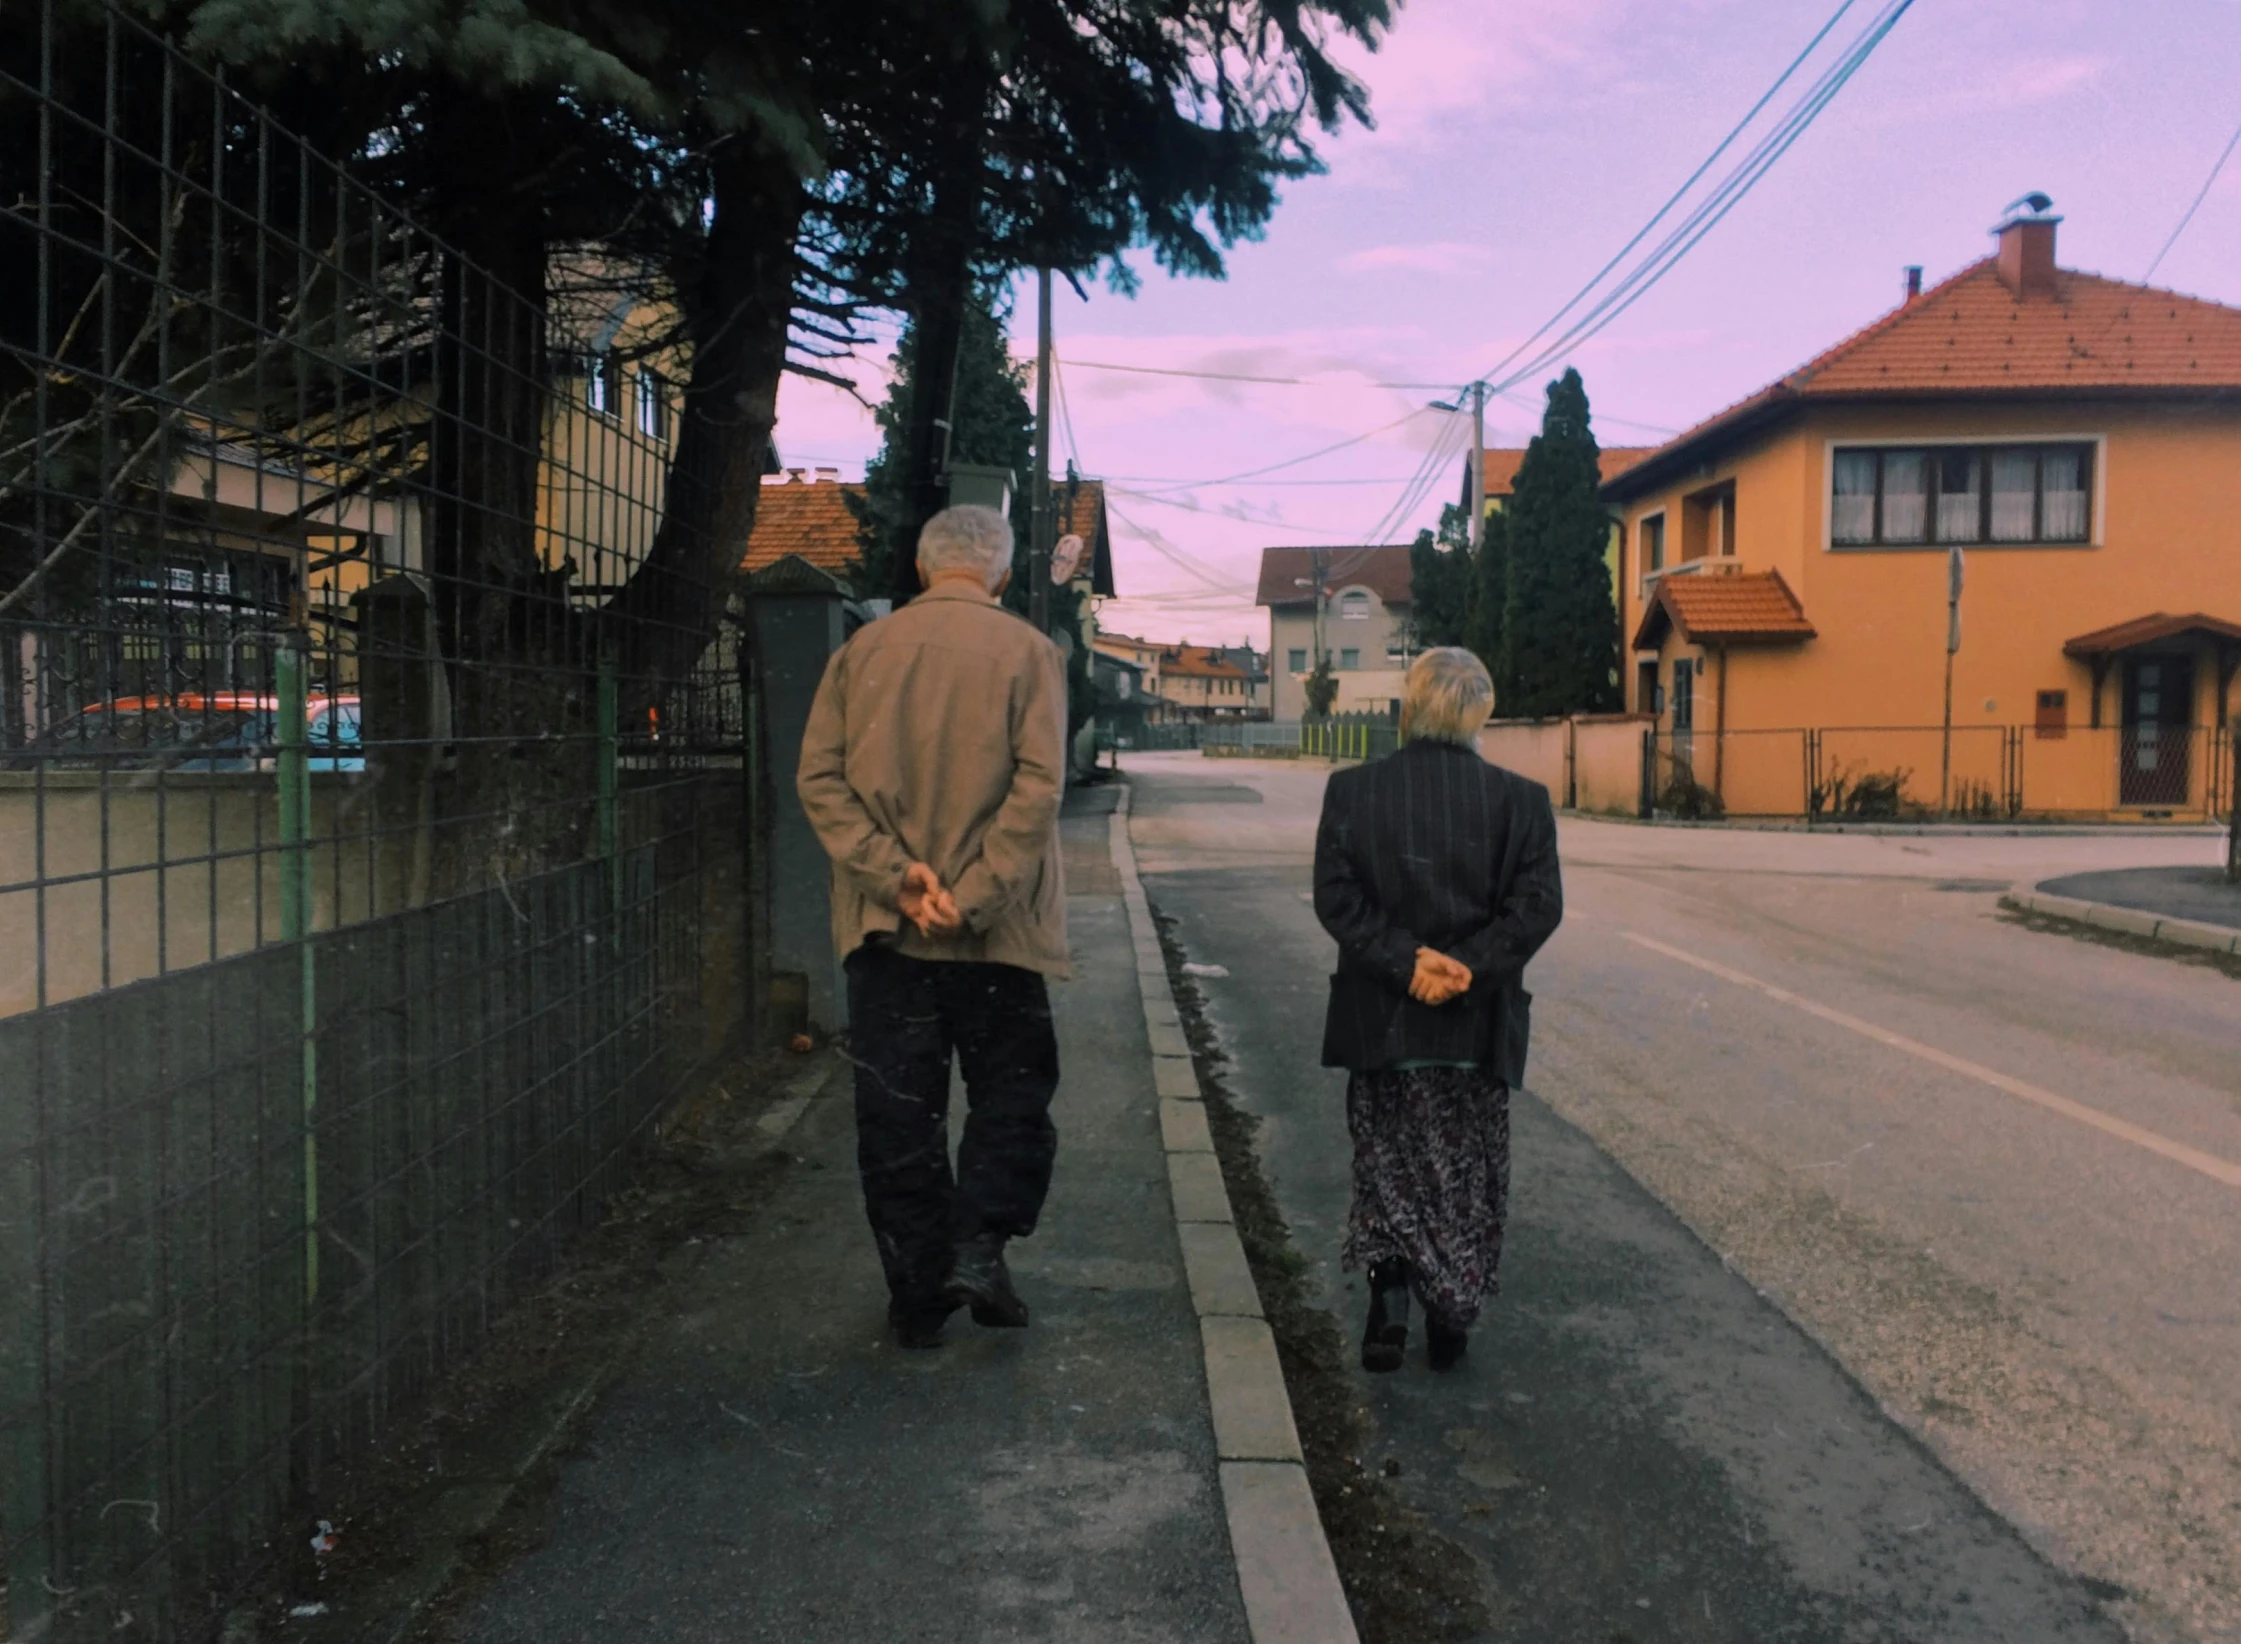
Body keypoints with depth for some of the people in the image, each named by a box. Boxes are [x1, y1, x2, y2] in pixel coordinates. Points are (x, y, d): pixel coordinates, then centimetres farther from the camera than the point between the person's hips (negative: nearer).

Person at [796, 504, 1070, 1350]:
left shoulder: (863, 648, 5)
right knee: (1011, 1091, 15)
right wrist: (976, 897, -14)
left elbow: (820, 776, -3)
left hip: (883, 928, 2)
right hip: (994, 932, -2)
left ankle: (918, 1294, 16)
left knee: (896, 1113, 10)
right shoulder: (1027, 652, -3)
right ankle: (979, 1245, 0)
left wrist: (895, 874, -9)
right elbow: (1038, 787, -13)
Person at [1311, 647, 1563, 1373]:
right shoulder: (1520, 800, -4)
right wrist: (1466, 966, -15)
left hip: (1380, 1017, 0)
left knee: (1386, 1162, 15)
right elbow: (1539, 904, -12)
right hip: (1478, 1023, 0)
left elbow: (1336, 896, -11)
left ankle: (1389, 1309, 8)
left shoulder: (1351, 790, -4)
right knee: (1467, 1171, 15)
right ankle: (1451, 1320, 20)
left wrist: (1407, 961, -13)